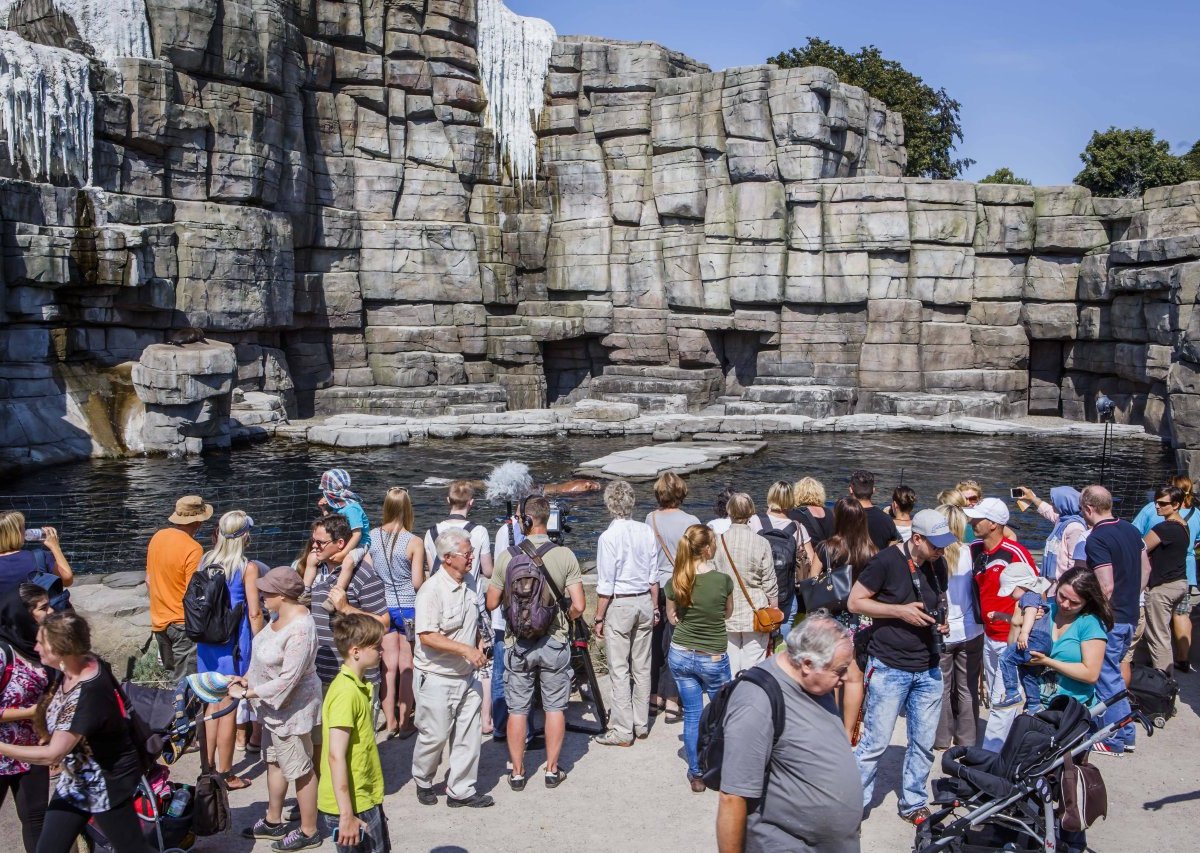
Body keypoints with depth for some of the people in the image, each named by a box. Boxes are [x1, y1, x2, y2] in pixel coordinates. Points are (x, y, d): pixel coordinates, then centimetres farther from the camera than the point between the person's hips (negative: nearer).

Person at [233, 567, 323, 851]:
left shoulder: (299, 630, -31)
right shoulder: (283, 616, -2)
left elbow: (286, 681, -29)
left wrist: (246, 694, -22)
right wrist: (248, 678, 1)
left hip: (291, 708, -10)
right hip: (274, 706, 10)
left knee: (298, 769, 5)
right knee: (274, 762, 22)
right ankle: (273, 821, 39)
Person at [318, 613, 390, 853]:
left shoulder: (359, 685, 7)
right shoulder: (346, 693, -22)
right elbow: (336, 756, -25)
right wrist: (347, 816, -24)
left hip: (365, 799, 9)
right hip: (350, 805, -9)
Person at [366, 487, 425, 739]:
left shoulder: (371, 537, -6)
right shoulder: (414, 543, -15)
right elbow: (418, 583, -13)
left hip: (382, 606, 3)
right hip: (408, 607, -3)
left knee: (389, 665, 12)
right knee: (406, 667, 9)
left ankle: (390, 722, 19)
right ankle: (405, 723, 16)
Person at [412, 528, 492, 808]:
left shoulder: (469, 582, 5)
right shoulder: (431, 590, -21)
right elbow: (427, 636, -26)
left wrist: (479, 645, 6)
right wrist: (465, 649, -28)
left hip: (467, 675, 7)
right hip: (437, 677, -7)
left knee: (468, 734, 9)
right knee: (435, 735, 5)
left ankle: (461, 790, 21)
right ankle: (423, 782, 31)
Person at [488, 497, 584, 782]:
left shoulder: (507, 557, -9)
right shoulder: (565, 555, -11)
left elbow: (491, 603, -2)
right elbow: (578, 606, -12)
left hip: (518, 642, 1)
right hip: (555, 641, 0)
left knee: (517, 709, 11)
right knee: (555, 707, 12)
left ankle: (517, 772, 18)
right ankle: (552, 770, 19)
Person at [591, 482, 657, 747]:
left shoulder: (608, 537, -15)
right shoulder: (647, 532, 0)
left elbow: (605, 586, -13)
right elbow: (653, 576, 7)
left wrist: (599, 618, -4)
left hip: (619, 605, -6)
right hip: (644, 601, 6)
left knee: (619, 670, 1)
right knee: (642, 667, 13)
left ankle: (622, 731, 6)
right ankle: (641, 724, 22)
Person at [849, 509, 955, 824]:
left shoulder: (938, 565, 6)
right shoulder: (887, 561, -13)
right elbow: (855, 602, -10)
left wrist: (940, 620, 1)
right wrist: (900, 611, -18)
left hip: (928, 669, 6)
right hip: (890, 668, -6)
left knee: (923, 743, 12)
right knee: (876, 742, -3)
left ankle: (913, 804, 28)